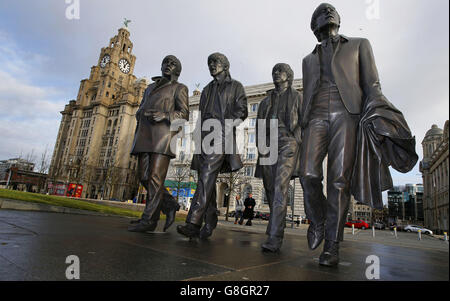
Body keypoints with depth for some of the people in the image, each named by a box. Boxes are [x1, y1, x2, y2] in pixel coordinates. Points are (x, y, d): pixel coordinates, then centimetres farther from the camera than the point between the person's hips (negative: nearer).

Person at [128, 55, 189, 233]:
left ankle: (149, 220, -10)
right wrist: (143, 113, 3)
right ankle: (170, 205, 13)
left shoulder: (179, 88, 11)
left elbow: (184, 114, 0)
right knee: (143, 175, 0)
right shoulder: (150, 87, 29)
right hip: (145, 134, 7)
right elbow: (140, 110, 27)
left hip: (163, 132, -6)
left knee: (155, 176, -14)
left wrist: (164, 115, -17)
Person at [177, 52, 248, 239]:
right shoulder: (207, 89, 30)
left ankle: (194, 223, -28)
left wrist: (225, 125, -14)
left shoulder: (236, 86, 15)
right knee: (206, 179, 0)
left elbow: (242, 111, 2)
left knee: (207, 176, -22)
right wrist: (198, 141, 14)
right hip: (205, 134, 6)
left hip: (222, 134, -6)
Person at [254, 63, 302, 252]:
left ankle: (274, 238, -23)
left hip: (288, 143, -4)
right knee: (270, 189, 3)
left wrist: (302, 147, -6)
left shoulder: (297, 97, 16)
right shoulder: (266, 101, 26)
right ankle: (278, 225, 19)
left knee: (280, 188, -19)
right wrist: (260, 148, 8)